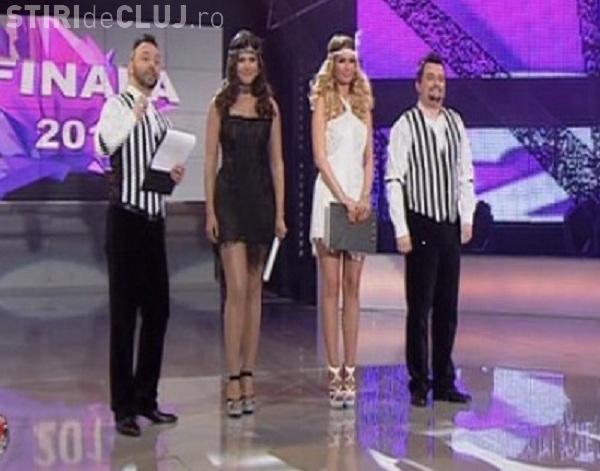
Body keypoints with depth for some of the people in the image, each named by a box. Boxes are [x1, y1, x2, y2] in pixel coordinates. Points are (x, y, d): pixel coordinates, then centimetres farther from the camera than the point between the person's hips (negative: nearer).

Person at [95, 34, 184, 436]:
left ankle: (146, 398, 20)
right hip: (126, 218, -7)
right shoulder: (118, 105, -3)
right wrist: (134, 114, -29)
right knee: (124, 313, -5)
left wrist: (175, 175, 7)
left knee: (157, 311, 9)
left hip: (155, 219, 7)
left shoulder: (161, 117, 18)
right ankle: (123, 406, 2)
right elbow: (104, 145, -24)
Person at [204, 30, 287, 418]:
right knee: (237, 289, -10)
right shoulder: (220, 105, 3)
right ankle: (234, 379, -4)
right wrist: (209, 210, -6)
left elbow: (277, 162, 8)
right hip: (230, 196, -3)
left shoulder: (270, 106, 9)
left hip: (261, 198, 3)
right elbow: (210, 161, 1)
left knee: (254, 291, 7)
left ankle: (248, 376, 14)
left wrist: (280, 212, 2)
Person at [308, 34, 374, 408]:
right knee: (331, 286, -3)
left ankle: (350, 371, 7)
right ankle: (335, 372, 0)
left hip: (359, 199, 4)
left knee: (352, 287, 4)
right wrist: (344, 199, -13)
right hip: (330, 195, -4)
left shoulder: (363, 103, 16)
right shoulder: (323, 100, 3)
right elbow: (320, 156, -6)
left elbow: (369, 157, 12)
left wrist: (364, 197, -4)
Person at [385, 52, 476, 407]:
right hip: (420, 225, -5)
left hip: (452, 227, 5)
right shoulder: (405, 126, -5)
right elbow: (395, 181, -9)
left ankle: (445, 382, 20)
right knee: (420, 308, 0)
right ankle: (419, 384, 12)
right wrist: (401, 231, -13)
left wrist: (467, 219, 6)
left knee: (448, 308, 10)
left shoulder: (456, 123, 10)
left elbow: (465, 174, 13)